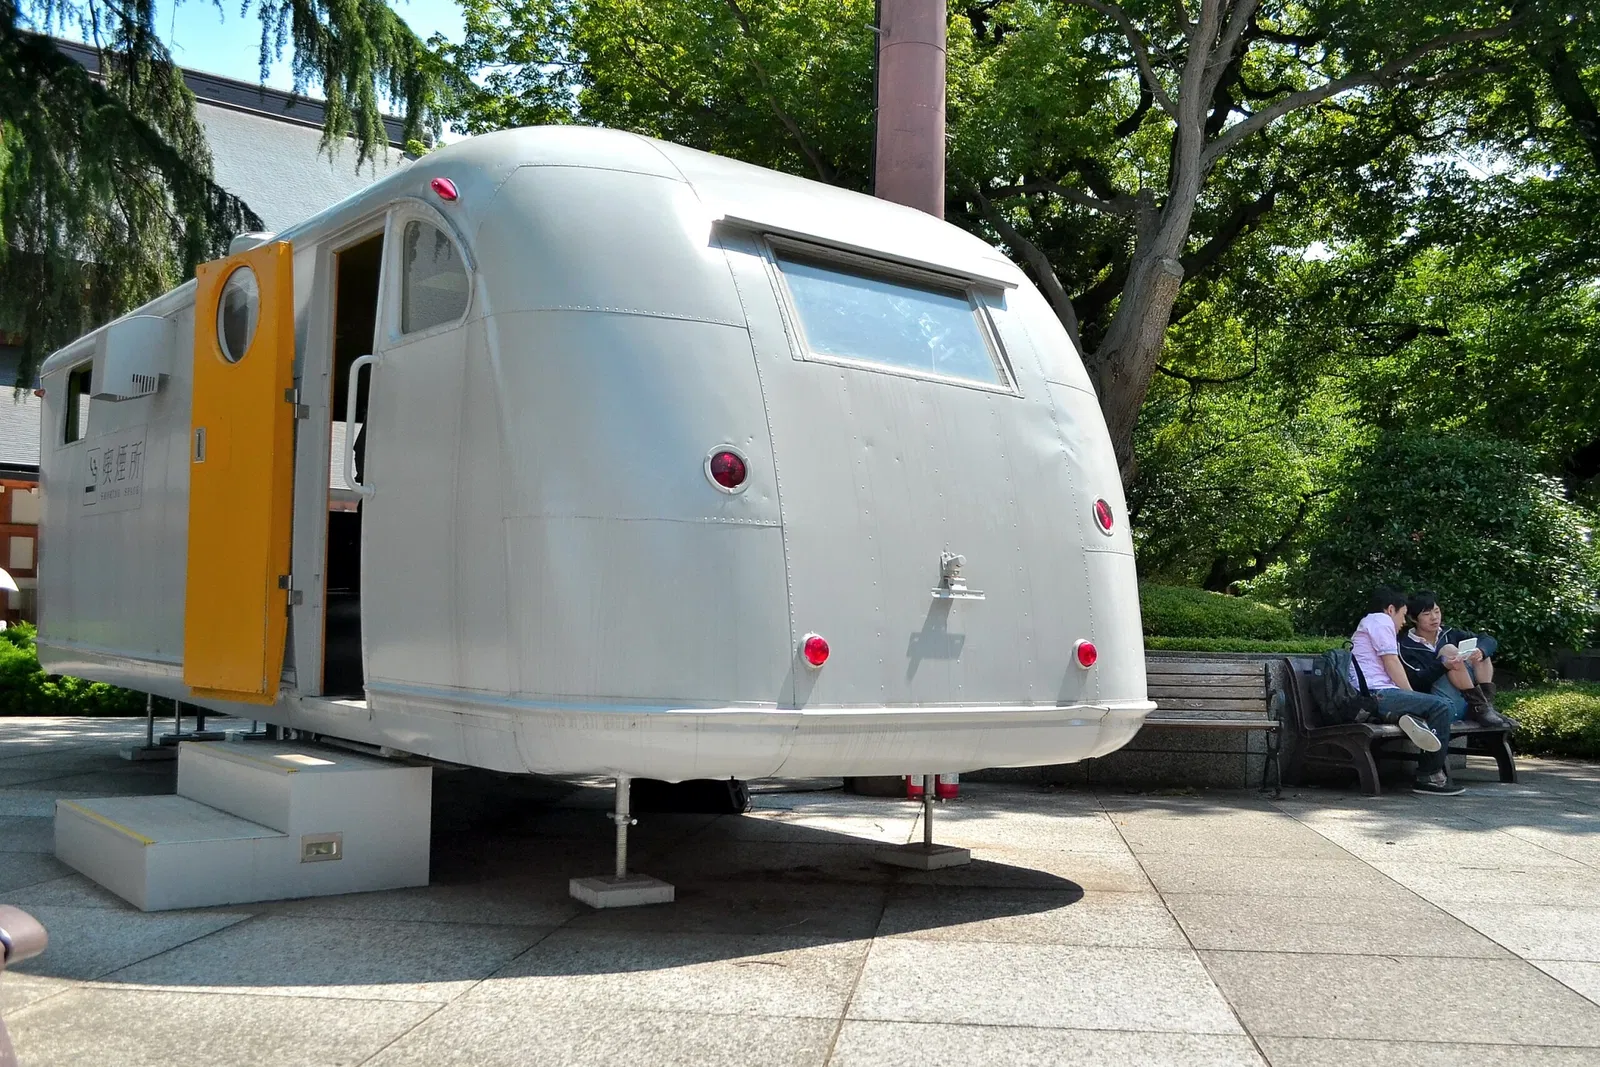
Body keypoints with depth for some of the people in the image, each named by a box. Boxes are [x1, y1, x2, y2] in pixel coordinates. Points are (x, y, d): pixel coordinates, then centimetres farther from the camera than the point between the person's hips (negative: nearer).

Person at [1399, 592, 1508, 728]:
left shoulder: (1449, 633, 13)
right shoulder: (1405, 647, -4)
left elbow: (1490, 641, 7)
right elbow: (1416, 681, -17)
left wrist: (1480, 651, -18)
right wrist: (1443, 666, -34)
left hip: (1468, 703, 6)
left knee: (1481, 650, 3)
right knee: (1448, 649, -17)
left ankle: (1487, 704, -13)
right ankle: (1480, 708, -21)